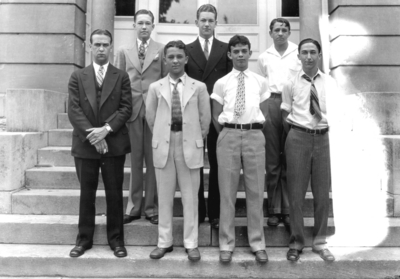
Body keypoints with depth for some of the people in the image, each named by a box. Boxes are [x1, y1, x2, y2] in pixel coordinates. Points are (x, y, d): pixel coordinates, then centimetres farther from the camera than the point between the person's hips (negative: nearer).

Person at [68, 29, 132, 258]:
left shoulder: (121, 76, 7)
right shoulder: (78, 77, 8)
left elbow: (126, 108, -3)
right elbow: (74, 110, -1)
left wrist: (106, 129, -15)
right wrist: (92, 135, -12)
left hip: (114, 143, -1)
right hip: (85, 144, 1)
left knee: (114, 194, 5)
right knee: (87, 194, 9)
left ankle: (116, 238, 18)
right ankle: (84, 239, 22)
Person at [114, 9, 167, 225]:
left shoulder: (162, 50, 7)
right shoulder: (123, 52, 12)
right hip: (131, 110, 1)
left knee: (153, 160, 2)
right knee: (134, 161, 5)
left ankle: (151, 207, 12)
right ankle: (133, 207, 14)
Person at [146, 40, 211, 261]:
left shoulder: (199, 87, 1)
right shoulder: (155, 87, 3)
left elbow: (205, 118, 6)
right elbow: (150, 116, 11)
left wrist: (196, 138, 9)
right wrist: (162, 136, 12)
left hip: (190, 147, -1)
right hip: (163, 146, 1)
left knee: (190, 198, 6)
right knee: (164, 198, 9)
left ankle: (191, 243, 17)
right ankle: (164, 242, 22)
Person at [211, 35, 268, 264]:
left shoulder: (260, 82, 10)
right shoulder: (221, 83, 7)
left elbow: (263, 113, 12)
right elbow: (216, 117, 9)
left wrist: (254, 130, 5)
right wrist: (227, 135, 5)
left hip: (254, 135, 1)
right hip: (229, 135, -1)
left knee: (256, 191, 5)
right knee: (227, 191, 4)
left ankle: (258, 243, 17)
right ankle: (227, 243, 15)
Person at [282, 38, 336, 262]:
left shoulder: (331, 83, 5)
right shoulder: (291, 84, 0)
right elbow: (286, 117, 4)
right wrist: (294, 136, 2)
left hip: (323, 137, 2)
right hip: (298, 137, -2)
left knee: (323, 192, 9)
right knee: (296, 192, 4)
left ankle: (320, 241, 25)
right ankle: (297, 241, 20)